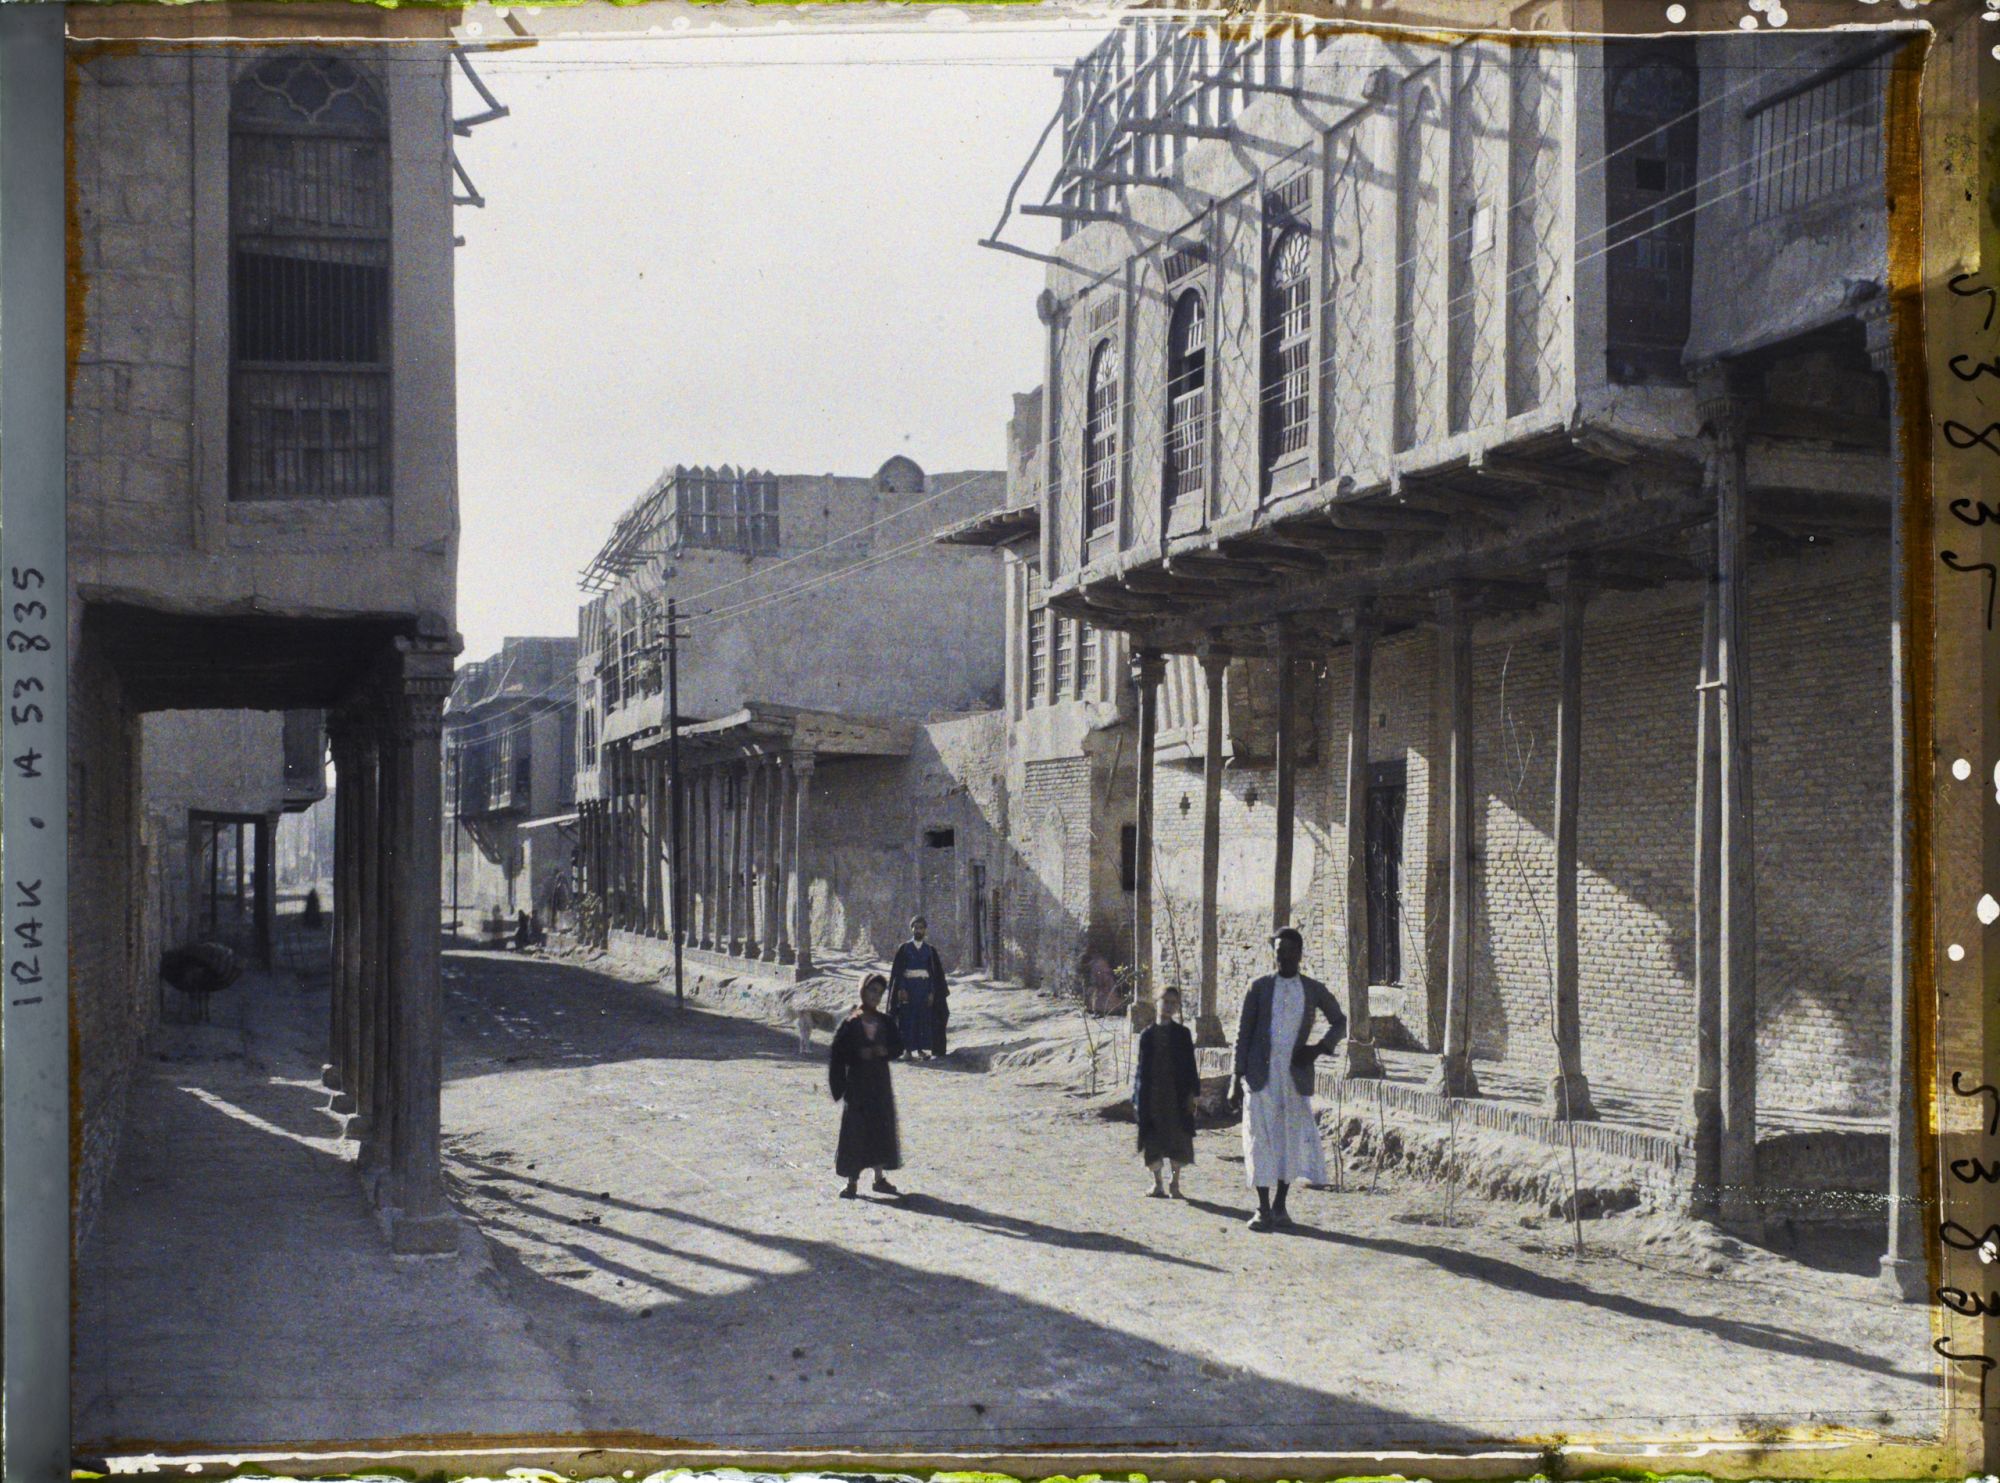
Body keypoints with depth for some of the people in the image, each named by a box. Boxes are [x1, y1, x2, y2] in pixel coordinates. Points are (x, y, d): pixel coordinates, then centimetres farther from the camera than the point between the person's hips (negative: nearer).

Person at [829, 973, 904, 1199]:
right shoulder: (851, 1023, -5)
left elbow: (898, 1047, 6)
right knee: (854, 1128, -5)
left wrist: (884, 1051, -12)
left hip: (880, 1081, 4)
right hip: (856, 1081, -4)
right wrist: (859, 1054, -20)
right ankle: (852, 1181, 0)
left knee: (881, 1127, 7)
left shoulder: (885, 1022, 6)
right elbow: (838, 1052, -8)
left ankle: (880, 1177, 18)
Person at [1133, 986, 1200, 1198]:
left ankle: (1175, 1184, 9)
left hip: (1176, 1094, -1)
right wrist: (1137, 1098, 4)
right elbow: (1140, 1067, 7)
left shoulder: (1182, 1033, 4)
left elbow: (1190, 1065, 3)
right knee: (1153, 1140, 4)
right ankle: (1157, 1184, 15)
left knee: (1177, 1139, -1)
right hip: (1151, 1095, 1)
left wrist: (1193, 1092, -5)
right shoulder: (1147, 1034, 6)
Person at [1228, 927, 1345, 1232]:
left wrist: (1320, 1047, 1)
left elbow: (1339, 1021, 20)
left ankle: (1280, 1206, 15)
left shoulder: (1314, 990, 7)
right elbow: (1243, 1033, 3)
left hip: (1296, 1074, 1)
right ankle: (1263, 1209, 2)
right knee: (1261, 1139, -3)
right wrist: (1237, 1078, -2)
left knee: (1292, 1138, 4)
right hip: (1262, 1075, -1)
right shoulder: (1260, 987, 4)